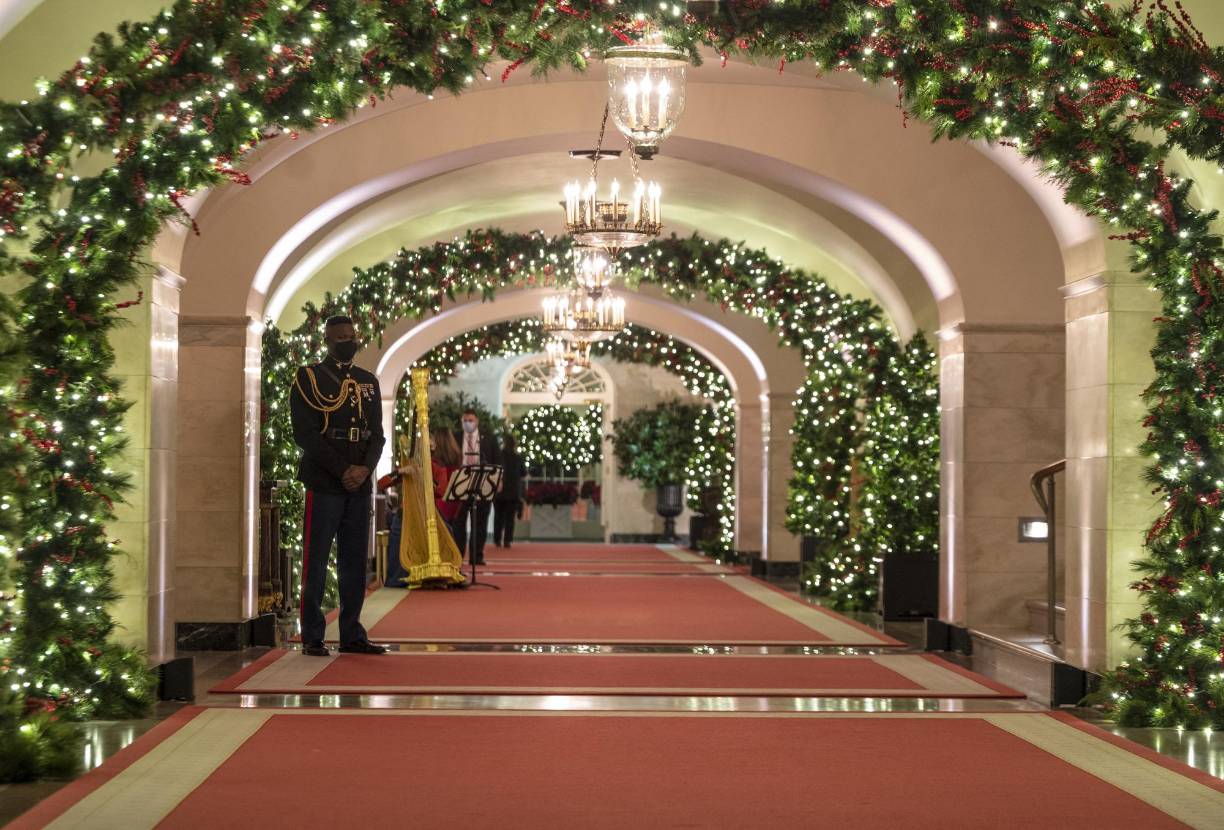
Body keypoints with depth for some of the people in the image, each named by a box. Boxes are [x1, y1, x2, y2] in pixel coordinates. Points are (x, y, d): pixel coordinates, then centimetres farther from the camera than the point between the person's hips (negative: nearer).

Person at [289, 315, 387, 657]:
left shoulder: (368, 382, 14)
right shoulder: (308, 378, -1)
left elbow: (377, 434, 10)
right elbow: (305, 434, -9)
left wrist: (364, 469, -9)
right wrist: (343, 470, -14)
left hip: (360, 486, 5)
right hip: (323, 484, -5)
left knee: (354, 562, 7)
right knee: (316, 562, -2)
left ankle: (352, 635, 13)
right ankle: (312, 638, 3)